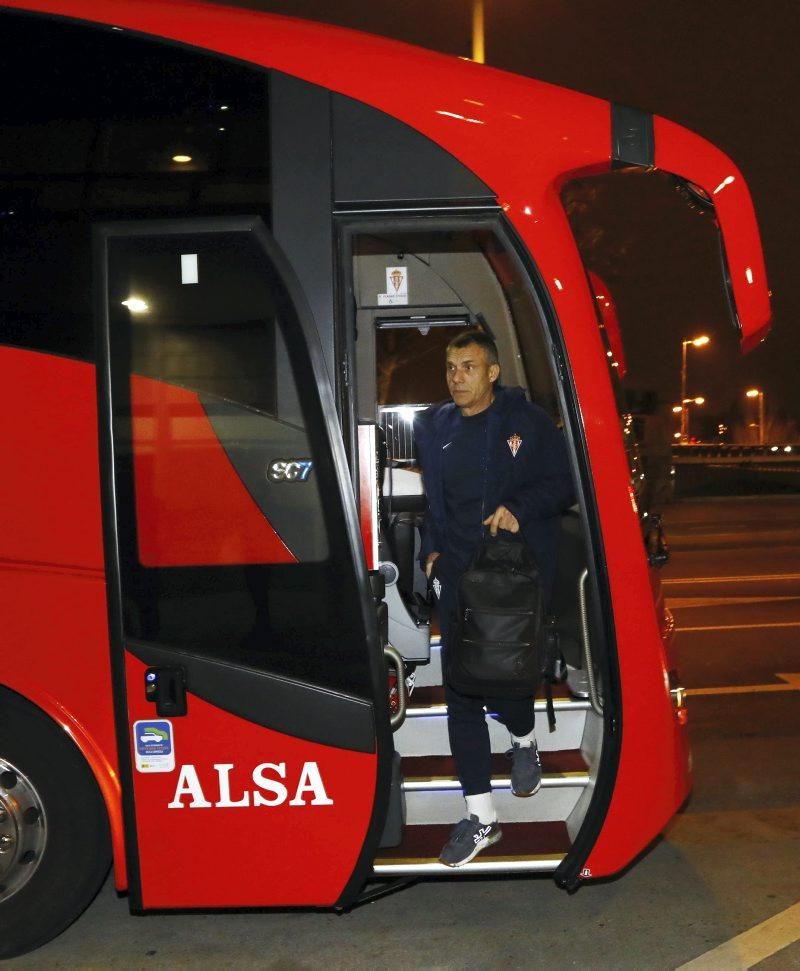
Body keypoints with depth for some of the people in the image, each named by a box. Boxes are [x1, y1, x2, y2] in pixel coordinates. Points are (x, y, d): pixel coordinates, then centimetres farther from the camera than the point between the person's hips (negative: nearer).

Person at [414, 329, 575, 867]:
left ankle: (525, 741, 36)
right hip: (459, 574, 4)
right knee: (462, 692, 0)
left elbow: (563, 485, 0)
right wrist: (431, 550, 8)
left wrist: (520, 507, -17)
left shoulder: (529, 420, -1)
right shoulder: (434, 427, 11)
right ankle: (481, 817, 11)